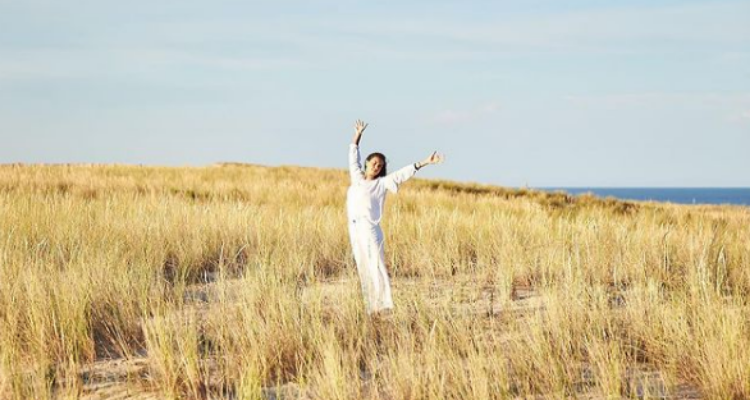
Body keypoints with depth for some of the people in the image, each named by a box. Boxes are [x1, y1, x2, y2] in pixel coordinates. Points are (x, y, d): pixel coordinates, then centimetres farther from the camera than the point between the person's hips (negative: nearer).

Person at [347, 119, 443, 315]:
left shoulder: (382, 183, 3)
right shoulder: (357, 176, 15)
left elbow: (402, 174, -4)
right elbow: (353, 156, 27)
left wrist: (425, 162, -11)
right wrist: (358, 134, 31)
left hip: (369, 228, -5)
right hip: (354, 228, 5)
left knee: (375, 266, -10)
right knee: (362, 267, 4)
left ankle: (382, 306, -13)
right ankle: (370, 307, 5)